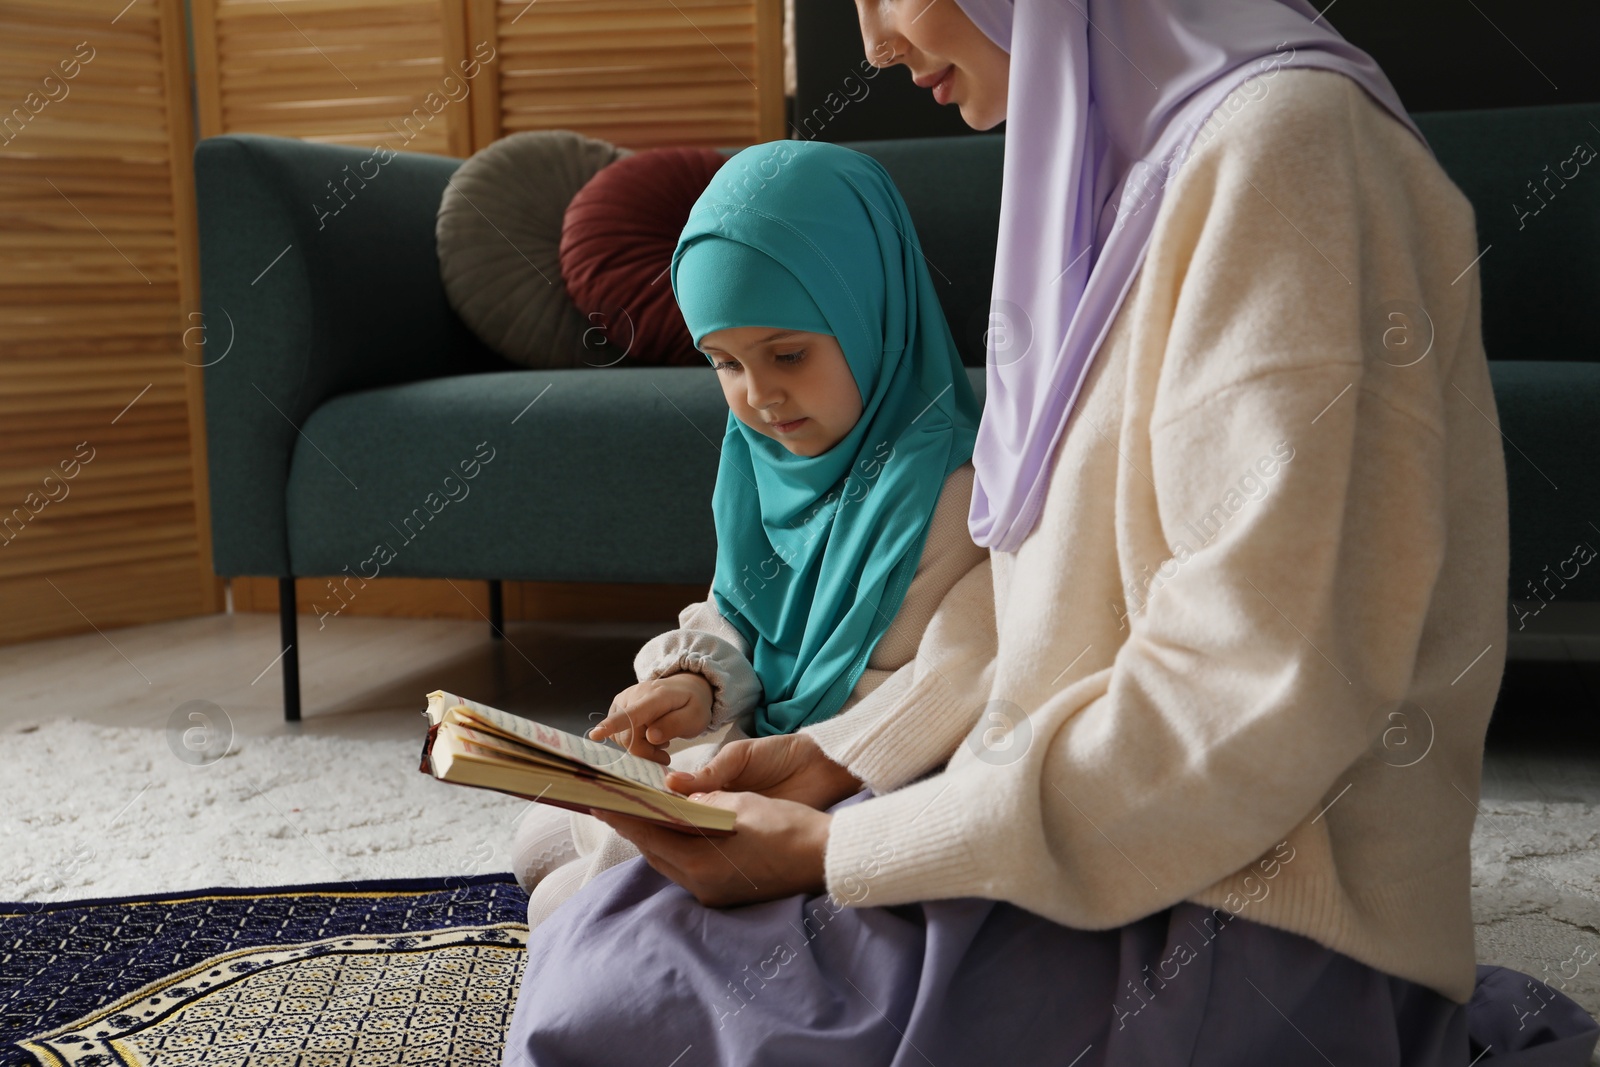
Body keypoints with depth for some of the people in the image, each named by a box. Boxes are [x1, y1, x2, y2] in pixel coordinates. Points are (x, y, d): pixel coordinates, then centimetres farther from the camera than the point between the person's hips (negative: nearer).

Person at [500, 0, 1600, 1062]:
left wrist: (837, 853, -18)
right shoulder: (1118, 165, 11)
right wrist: (836, 756, 4)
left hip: (1256, 910, -9)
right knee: (604, 935, 8)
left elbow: (1255, 708, -25)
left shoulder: (1280, 146, -19)